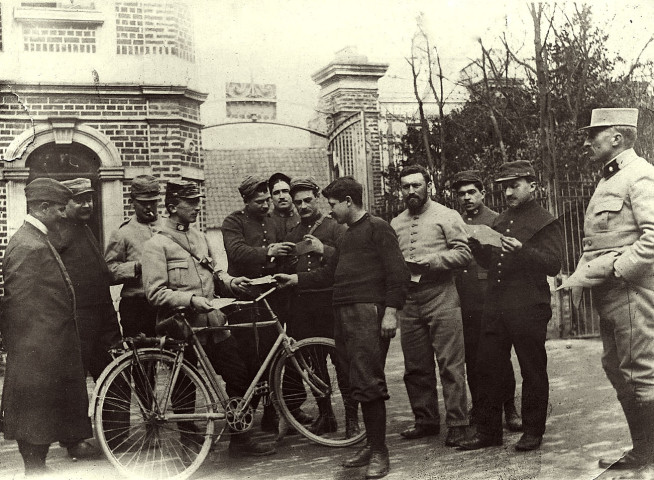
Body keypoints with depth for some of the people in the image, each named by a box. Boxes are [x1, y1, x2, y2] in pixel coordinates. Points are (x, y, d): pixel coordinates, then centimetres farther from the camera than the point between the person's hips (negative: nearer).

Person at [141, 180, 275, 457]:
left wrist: (229, 281, 3)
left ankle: (240, 439, 12)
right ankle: (189, 435, 29)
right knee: (185, 388, 8)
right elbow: (155, 293, -15)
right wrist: (190, 300, -26)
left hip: (212, 324, 6)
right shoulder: (156, 245, -9)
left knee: (240, 377, 1)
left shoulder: (199, 237, 13)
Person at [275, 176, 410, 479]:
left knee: (367, 382, -11)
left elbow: (397, 272, -10)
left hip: (368, 312, -8)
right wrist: (295, 279, 19)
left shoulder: (377, 228, -3)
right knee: (357, 383, 8)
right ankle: (372, 445, 16)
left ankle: (379, 452, -4)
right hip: (343, 314, 8)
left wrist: (391, 311, -17)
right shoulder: (347, 236, 24)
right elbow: (329, 274, 27)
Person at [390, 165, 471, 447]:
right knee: (416, 367, 9)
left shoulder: (446, 216, 2)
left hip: (441, 296, -5)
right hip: (408, 299, 5)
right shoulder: (396, 224, 16)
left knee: (450, 365, -5)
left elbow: (464, 253, -7)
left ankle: (457, 424, 2)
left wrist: (428, 262, -15)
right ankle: (426, 421, 21)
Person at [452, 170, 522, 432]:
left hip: (490, 301, -4)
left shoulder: (496, 221, 2)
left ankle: (509, 408, 8)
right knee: (471, 359, 8)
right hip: (464, 303, 4)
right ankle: (478, 408, 19)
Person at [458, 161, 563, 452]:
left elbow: (554, 264, -11)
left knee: (532, 371, 4)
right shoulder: (500, 221, 19)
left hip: (529, 308, -6)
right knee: (487, 366, 6)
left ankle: (533, 431, 15)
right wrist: (476, 245, 2)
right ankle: (488, 430, 16)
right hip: (495, 306, 6)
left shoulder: (545, 222, -1)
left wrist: (522, 250, -25)